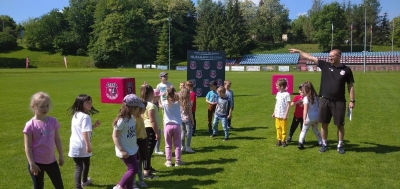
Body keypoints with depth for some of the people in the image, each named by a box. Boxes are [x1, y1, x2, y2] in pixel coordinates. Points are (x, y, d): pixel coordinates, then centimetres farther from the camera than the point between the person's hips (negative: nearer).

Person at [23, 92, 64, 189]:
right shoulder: (30, 125, -14)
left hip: (51, 160, 3)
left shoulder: (53, 121, -3)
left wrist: (61, 156, 8)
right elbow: (28, 147, -12)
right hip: (37, 162, -3)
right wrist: (32, 164, -14)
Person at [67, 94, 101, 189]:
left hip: (75, 146, 6)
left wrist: (94, 126, 15)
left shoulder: (75, 115, 10)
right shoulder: (85, 116, -19)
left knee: (79, 167, 11)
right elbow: (84, 132, -28)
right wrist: (88, 145, -25)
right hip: (82, 147, -6)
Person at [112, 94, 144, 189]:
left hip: (132, 149, 9)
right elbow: (115, 137, -20)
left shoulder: (131, 118, 3)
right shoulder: (121, 120, -22)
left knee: (131, 169, 14)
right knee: (134, 169, -7)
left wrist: (135, 145, 15)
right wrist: (122, 150, -22)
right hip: (126, 151, -9)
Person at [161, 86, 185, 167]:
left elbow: (161, 106, 14)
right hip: (176, 125, 1)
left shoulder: (165, 103, -7)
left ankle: (168, 161, 12)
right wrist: (175, 95, 12)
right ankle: (177, 161, 13)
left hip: (168, 126, 0)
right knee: (177, 144, 10)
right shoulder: (178, 103, -4)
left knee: (168, 145, 10)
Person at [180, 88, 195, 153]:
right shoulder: (188, 103, -15)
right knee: (189, 132, 2)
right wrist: (192, 120, -1)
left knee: (182, 132, 14)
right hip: (187, 119, -5)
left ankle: (183, 146, 20)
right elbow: (190, 113, -11)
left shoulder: (179, 102, -3)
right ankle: (187, 147, -1)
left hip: (181, 119, 5)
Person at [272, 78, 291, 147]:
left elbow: (288, 105, -13)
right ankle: (279, 140, 21)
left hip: (283, 115, -6)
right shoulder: (278, 93, 8)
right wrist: (274, 112, 14)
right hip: (277, 115, 6)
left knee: (284, 128, 4)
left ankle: (283, 140, 15)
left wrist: (286, 114, -16)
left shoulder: (287, 94, -13)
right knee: (278, 128, 11)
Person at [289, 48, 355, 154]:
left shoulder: (346, 70, -2)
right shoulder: (325, 65, 2)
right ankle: (324, 144, 24)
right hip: (325, 100, 2)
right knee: (324, 124, 9)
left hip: (339, 102, -2)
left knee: (340, 125, 6)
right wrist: (298, 51, 3)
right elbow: (310, 57, 3)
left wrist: (352, 100, -3)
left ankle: (340, 145, 22)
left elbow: (350, 86, 1)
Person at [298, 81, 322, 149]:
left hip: (309, 118, -6)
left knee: (304, 130, 6)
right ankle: (321, 143, 27)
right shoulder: (316, 97, 5)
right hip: (316, 117, 6)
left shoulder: (306, 98, -15)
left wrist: (304, 118, -23)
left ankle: (300, 143, -3)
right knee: (316, 130, 24)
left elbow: (306, 109, -21)